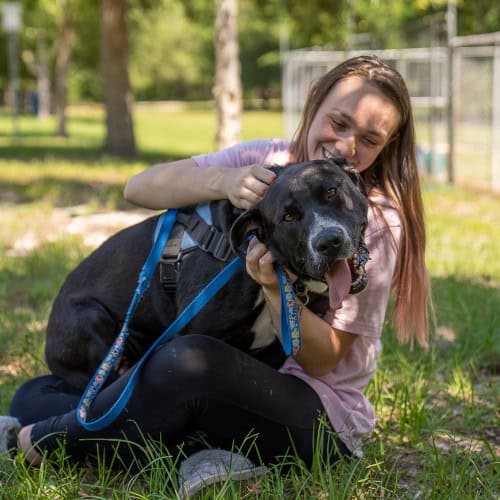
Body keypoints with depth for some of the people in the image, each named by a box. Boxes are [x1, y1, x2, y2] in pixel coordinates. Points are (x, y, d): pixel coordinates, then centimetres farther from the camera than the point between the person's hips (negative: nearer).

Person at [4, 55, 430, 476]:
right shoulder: (265, 162, 2)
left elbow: (322, 361, -11)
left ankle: (47, 444, -14)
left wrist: (278, 289, -29)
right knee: (34, 396, -2)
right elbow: (139, 188, -11)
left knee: (187, 361, -37)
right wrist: (222, 181, -29)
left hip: (322, 419, -5)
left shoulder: (378, 224, -7)